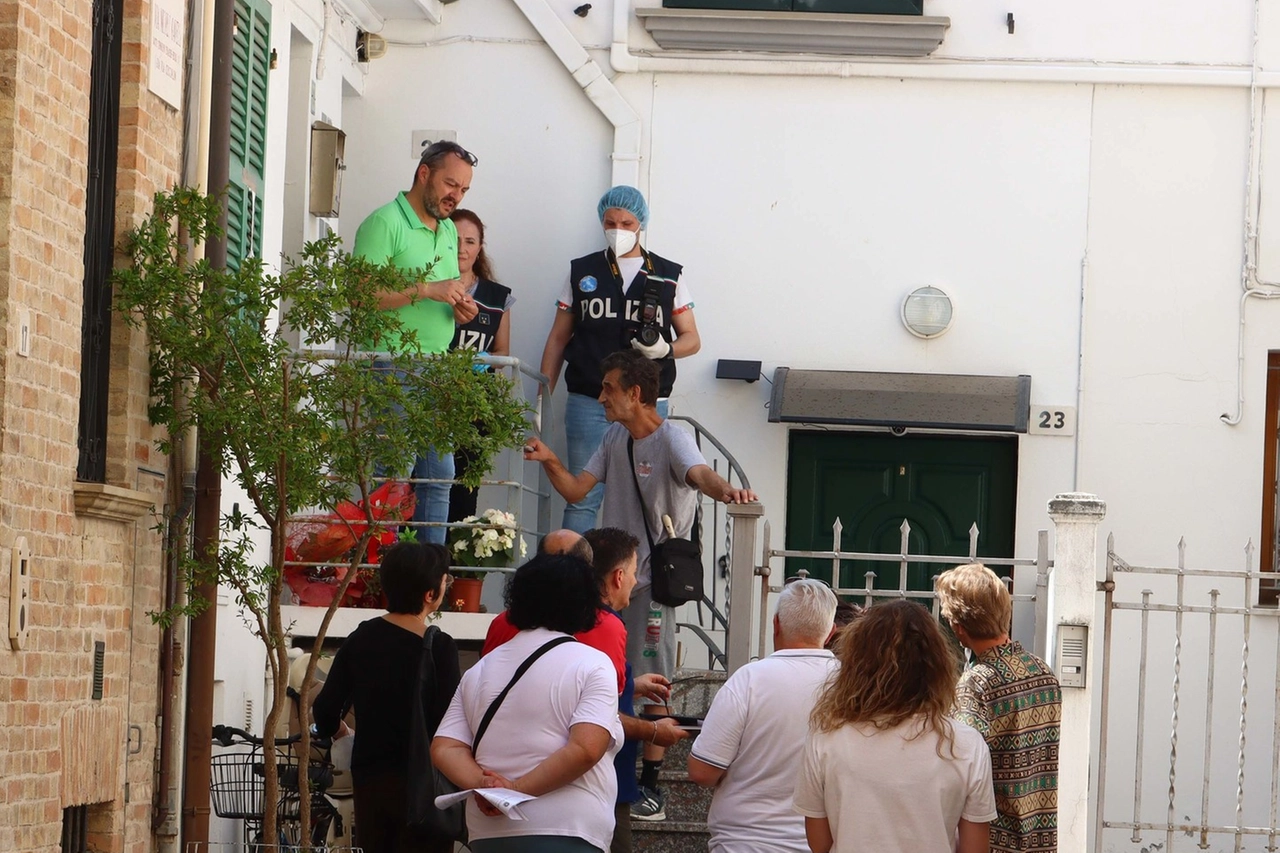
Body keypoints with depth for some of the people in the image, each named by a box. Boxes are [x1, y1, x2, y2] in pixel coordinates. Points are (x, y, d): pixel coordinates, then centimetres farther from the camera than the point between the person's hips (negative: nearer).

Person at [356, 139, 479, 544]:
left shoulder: (449, 231, 19)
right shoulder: (385, 223, -7)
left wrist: (460, 309, 5)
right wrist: (426, 290, -20)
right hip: (394, 369, -8)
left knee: (439, 477, 7)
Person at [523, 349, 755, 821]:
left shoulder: (672, 440, -13)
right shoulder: (615, 438, 12)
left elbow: (700, 473, -33)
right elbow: (575, 490, 14)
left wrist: (725, 489, -56)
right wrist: (550, 462, -6)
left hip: (651, 582, -7)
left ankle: (650, 784, -1)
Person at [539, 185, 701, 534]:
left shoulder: (668, 277, 9)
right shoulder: (582, 272, 10)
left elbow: (692, 339, 11)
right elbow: (558, 338, 12)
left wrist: (665, 349, -12)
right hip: (587, 402, 0)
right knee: (583, 498, -3)